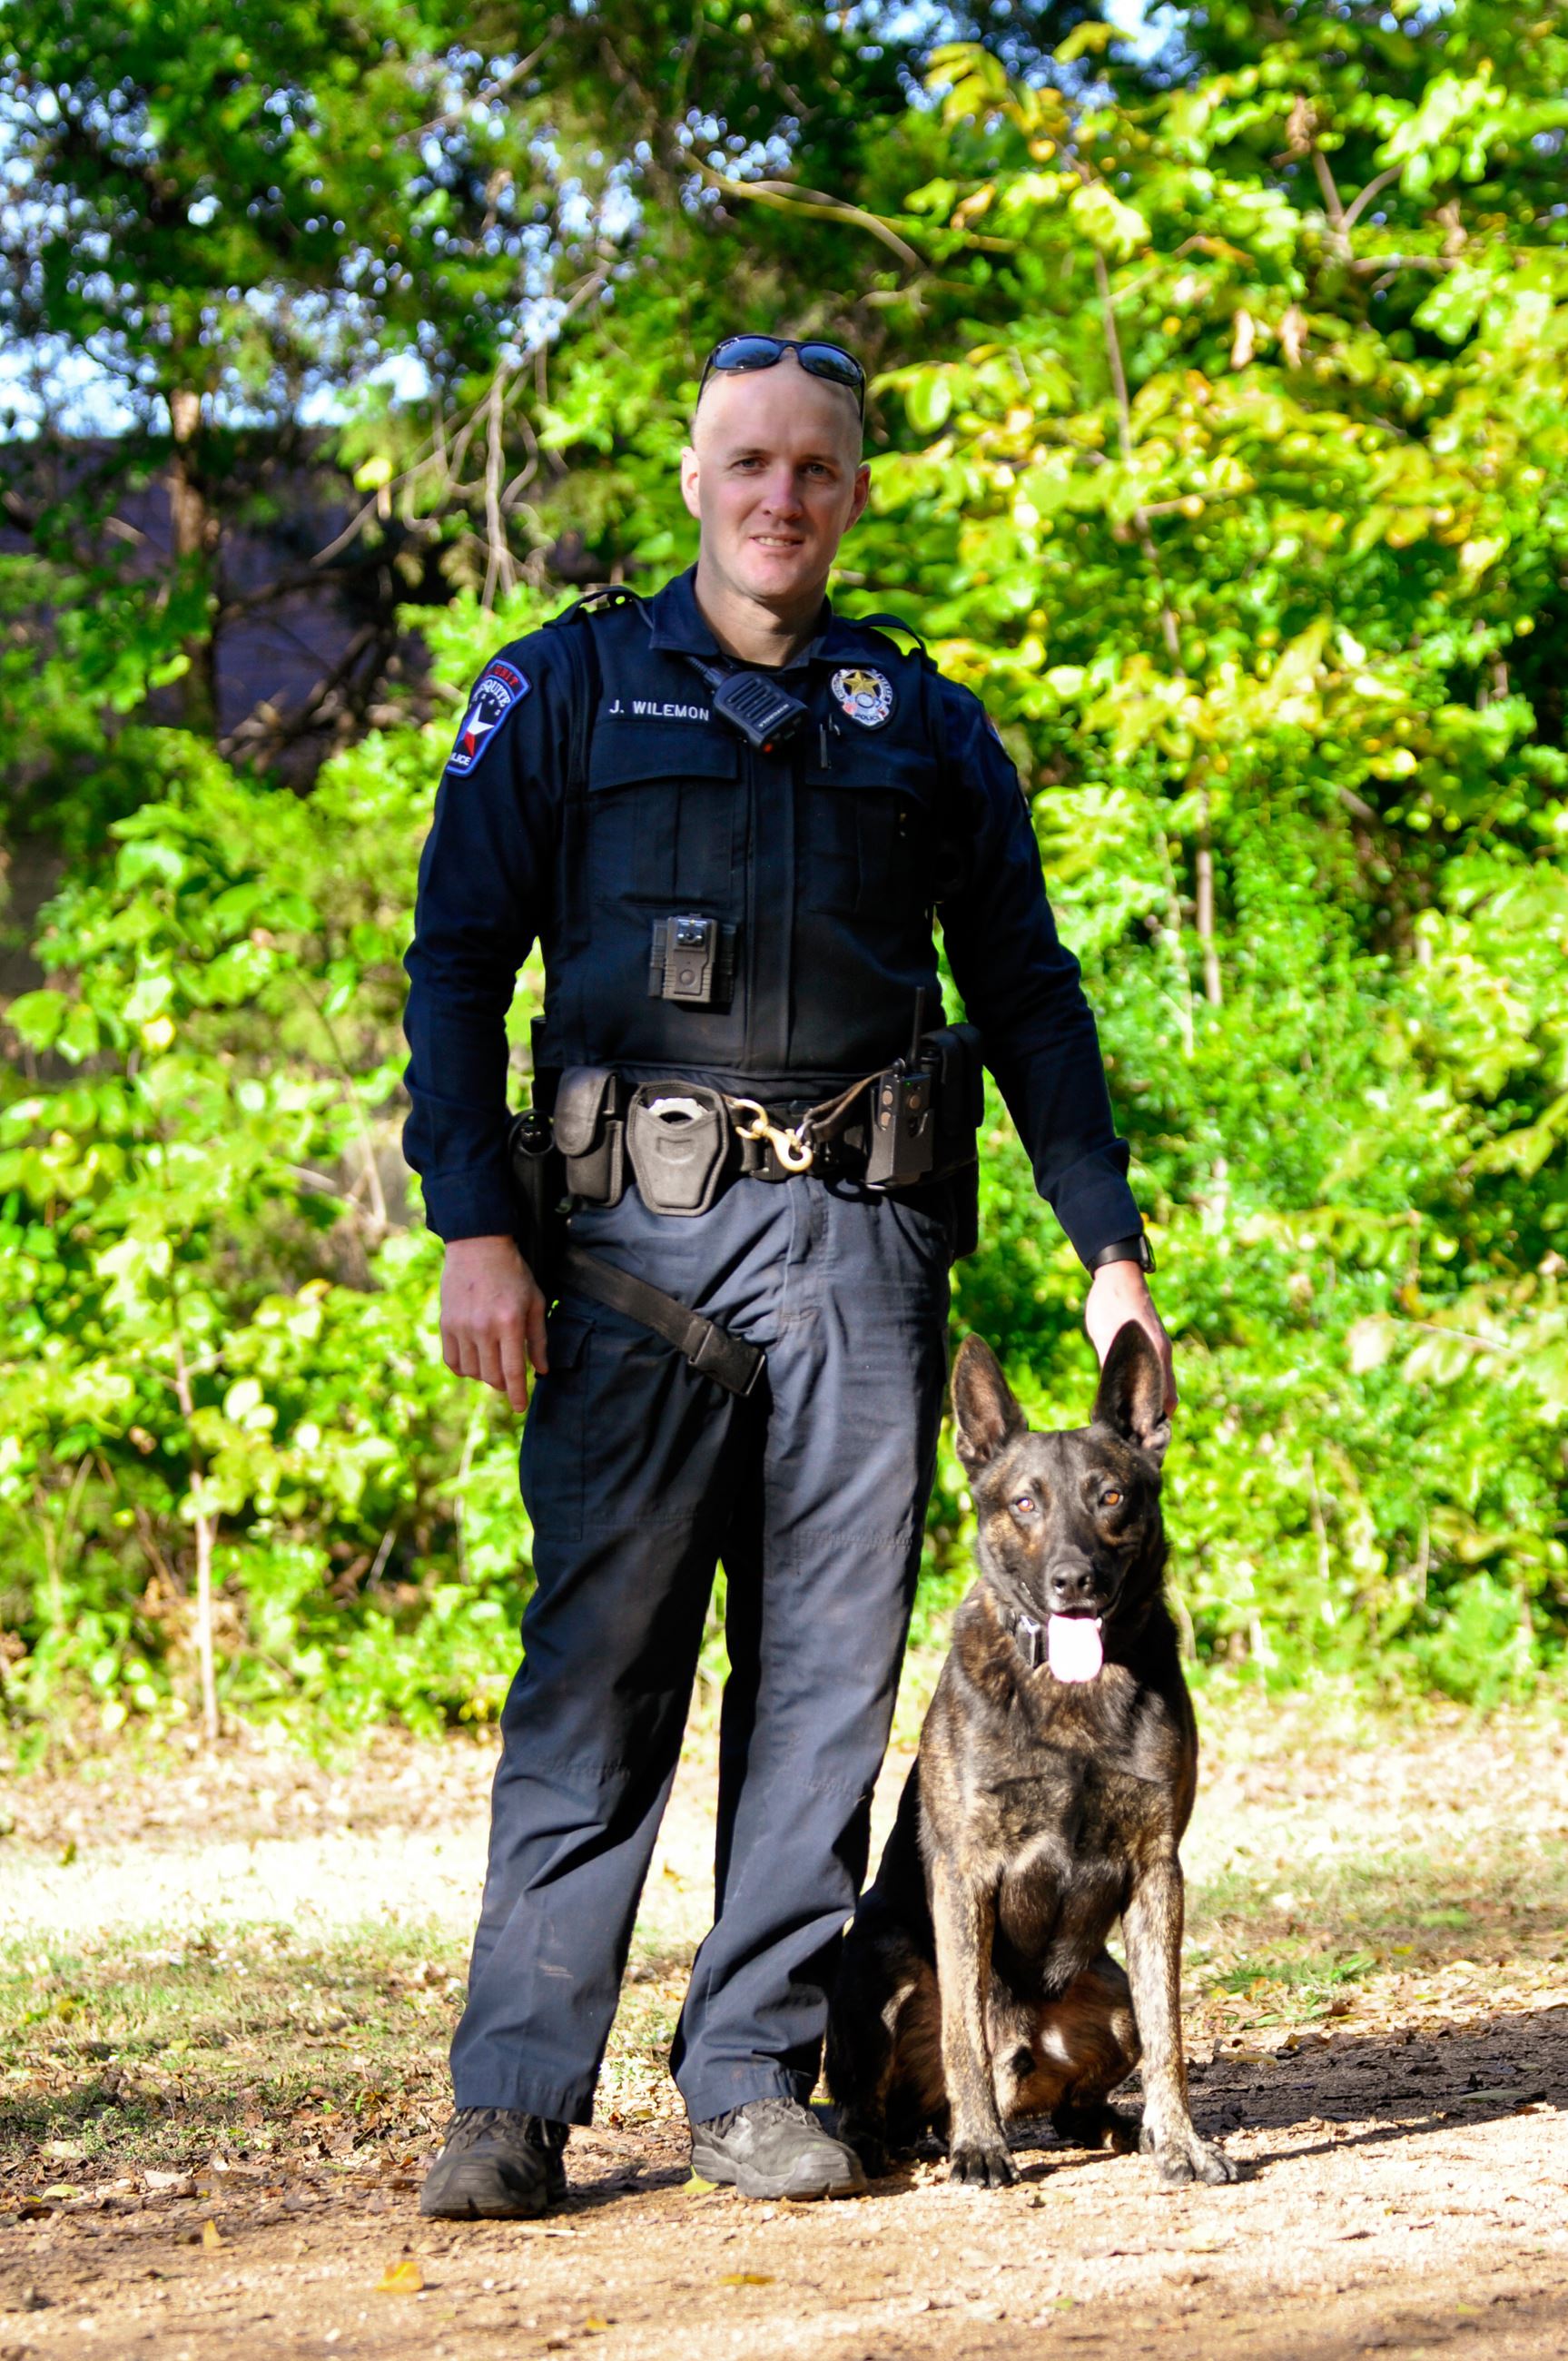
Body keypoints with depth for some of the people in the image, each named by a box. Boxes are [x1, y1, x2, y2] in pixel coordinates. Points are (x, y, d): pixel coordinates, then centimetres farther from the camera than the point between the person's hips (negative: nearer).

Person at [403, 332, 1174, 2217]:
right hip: (636, 1230, -2)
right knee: (599, 1660, -7)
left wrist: (1109, 1248, 10)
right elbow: (456, 965, 5)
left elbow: (1032, 998, 18)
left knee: (828, 1661, 1)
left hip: (859, 1233, 2)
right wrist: (474, 1230, -6)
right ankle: (512, 2100, -4)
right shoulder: (563, 692, 9)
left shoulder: (928, 729, 16)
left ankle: (750, 2078, 8)